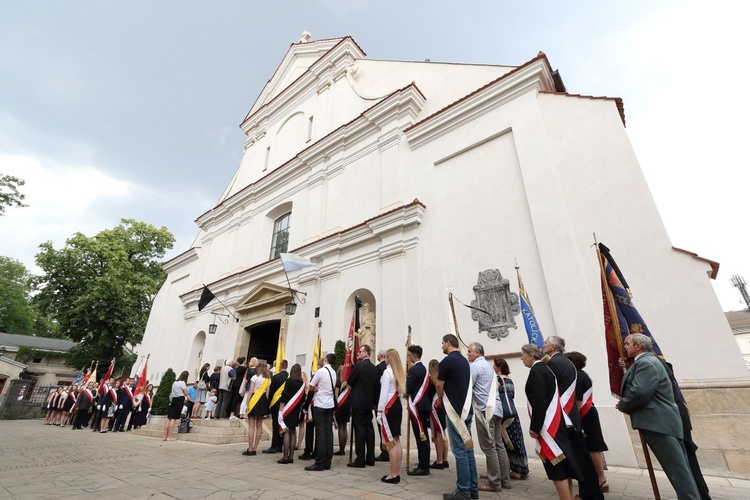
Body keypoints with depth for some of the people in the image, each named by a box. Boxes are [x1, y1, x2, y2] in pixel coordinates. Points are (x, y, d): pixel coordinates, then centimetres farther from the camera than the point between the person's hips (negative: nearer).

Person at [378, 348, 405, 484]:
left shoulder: (387, 372, -15)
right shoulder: (400, 372, 9)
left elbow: (384, 393, -16)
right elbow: (400, 391, 11)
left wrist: (379, 411, -12)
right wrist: (398, 401, 15)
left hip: (388, 407, -8)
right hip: (397, 405, 8)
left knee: (390, 442, -1)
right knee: (397, 441, 13)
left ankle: (393, 475, 6)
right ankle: (397, 473, 21)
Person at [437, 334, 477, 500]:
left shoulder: (446, 361, -15)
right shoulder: (464, 361, 11)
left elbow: (439, 386, -9)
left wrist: (441, 401, 11)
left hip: (454, 410, -8)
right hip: (466, 408, 8)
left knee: (460, 450, -2)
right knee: (468, 448, 13)